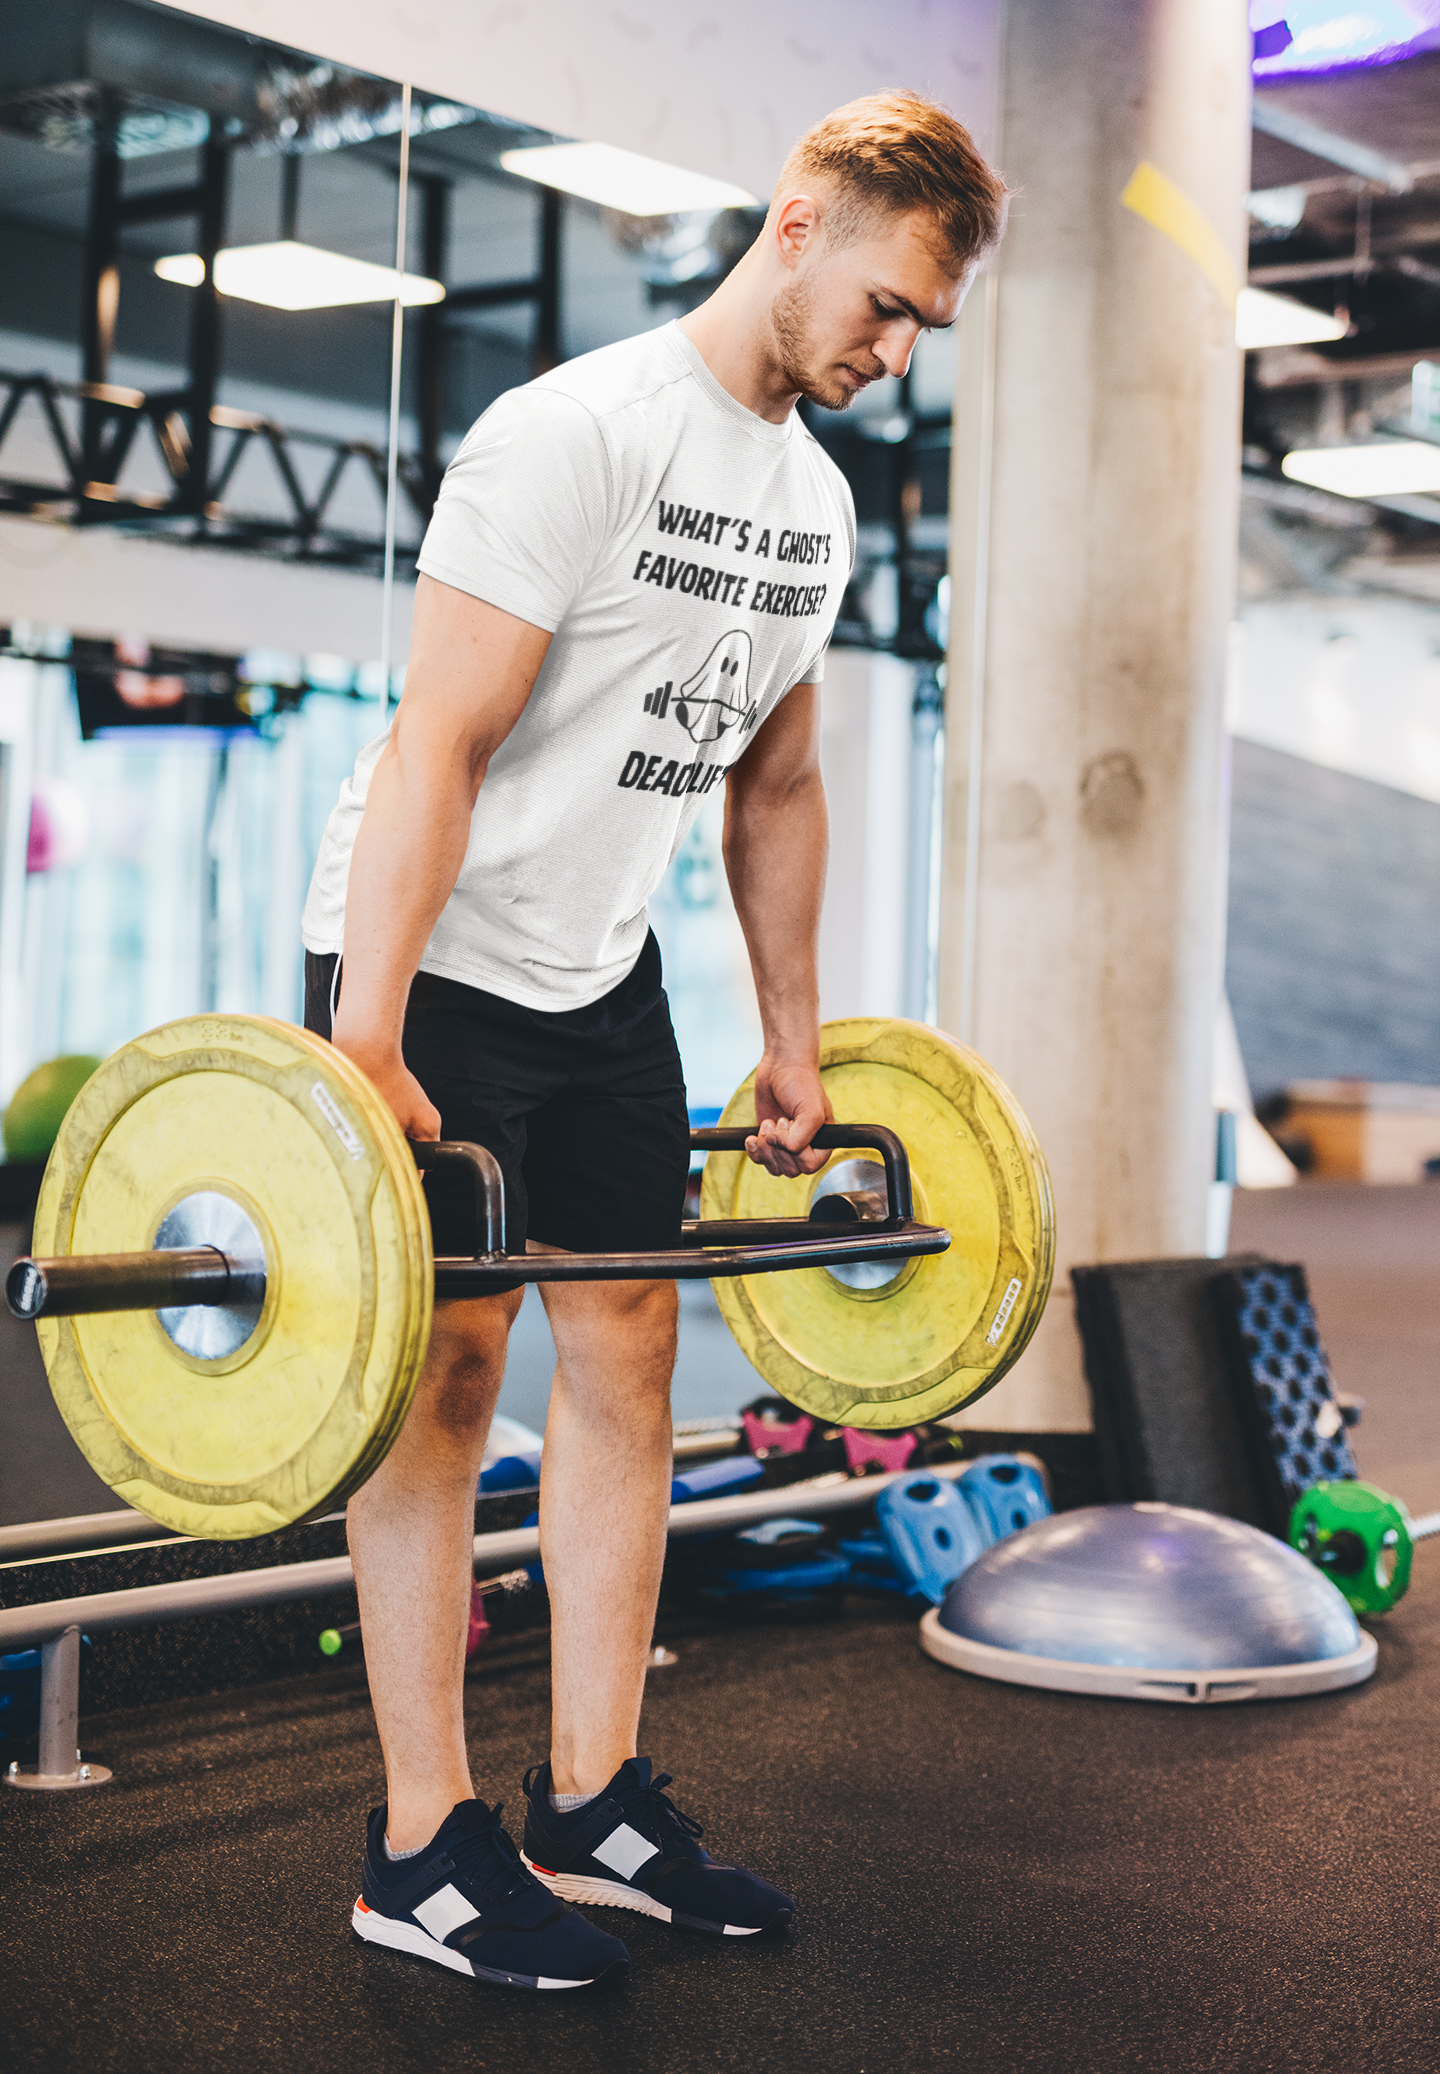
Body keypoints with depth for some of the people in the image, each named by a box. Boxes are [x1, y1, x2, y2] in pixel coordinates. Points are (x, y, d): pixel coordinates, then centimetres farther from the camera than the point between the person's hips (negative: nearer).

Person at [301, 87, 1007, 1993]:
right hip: (432, 956, -8)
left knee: (628, 1348, 6)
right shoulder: (579, 436, -19)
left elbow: (775, 784, 15)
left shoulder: (814, 499, 7)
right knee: (451, 1358, -6)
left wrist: (794, 1044, 15)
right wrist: (365, 1051, -29)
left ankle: (593, 1809, 16)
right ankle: (422, 1853, 3)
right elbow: (441, 742, -25)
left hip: (597, 970, 8)